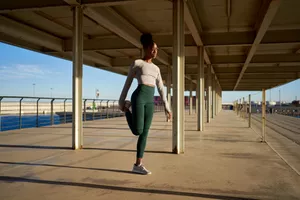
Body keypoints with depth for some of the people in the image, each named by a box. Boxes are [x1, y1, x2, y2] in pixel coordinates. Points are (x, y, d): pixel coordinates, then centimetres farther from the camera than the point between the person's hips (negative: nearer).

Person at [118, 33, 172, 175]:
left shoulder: (156, 69, 22)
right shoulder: (136, 63, 6)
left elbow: (161, 89, 19)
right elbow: (127, 83, 7)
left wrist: (167, 108, 13)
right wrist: (121, 101, 7)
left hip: (150, 100, 6)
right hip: (139, 96, -6)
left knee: (145, 133, 3)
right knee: (137, 131, -11)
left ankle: (138, 165, 10)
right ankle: (127, 109, 18)